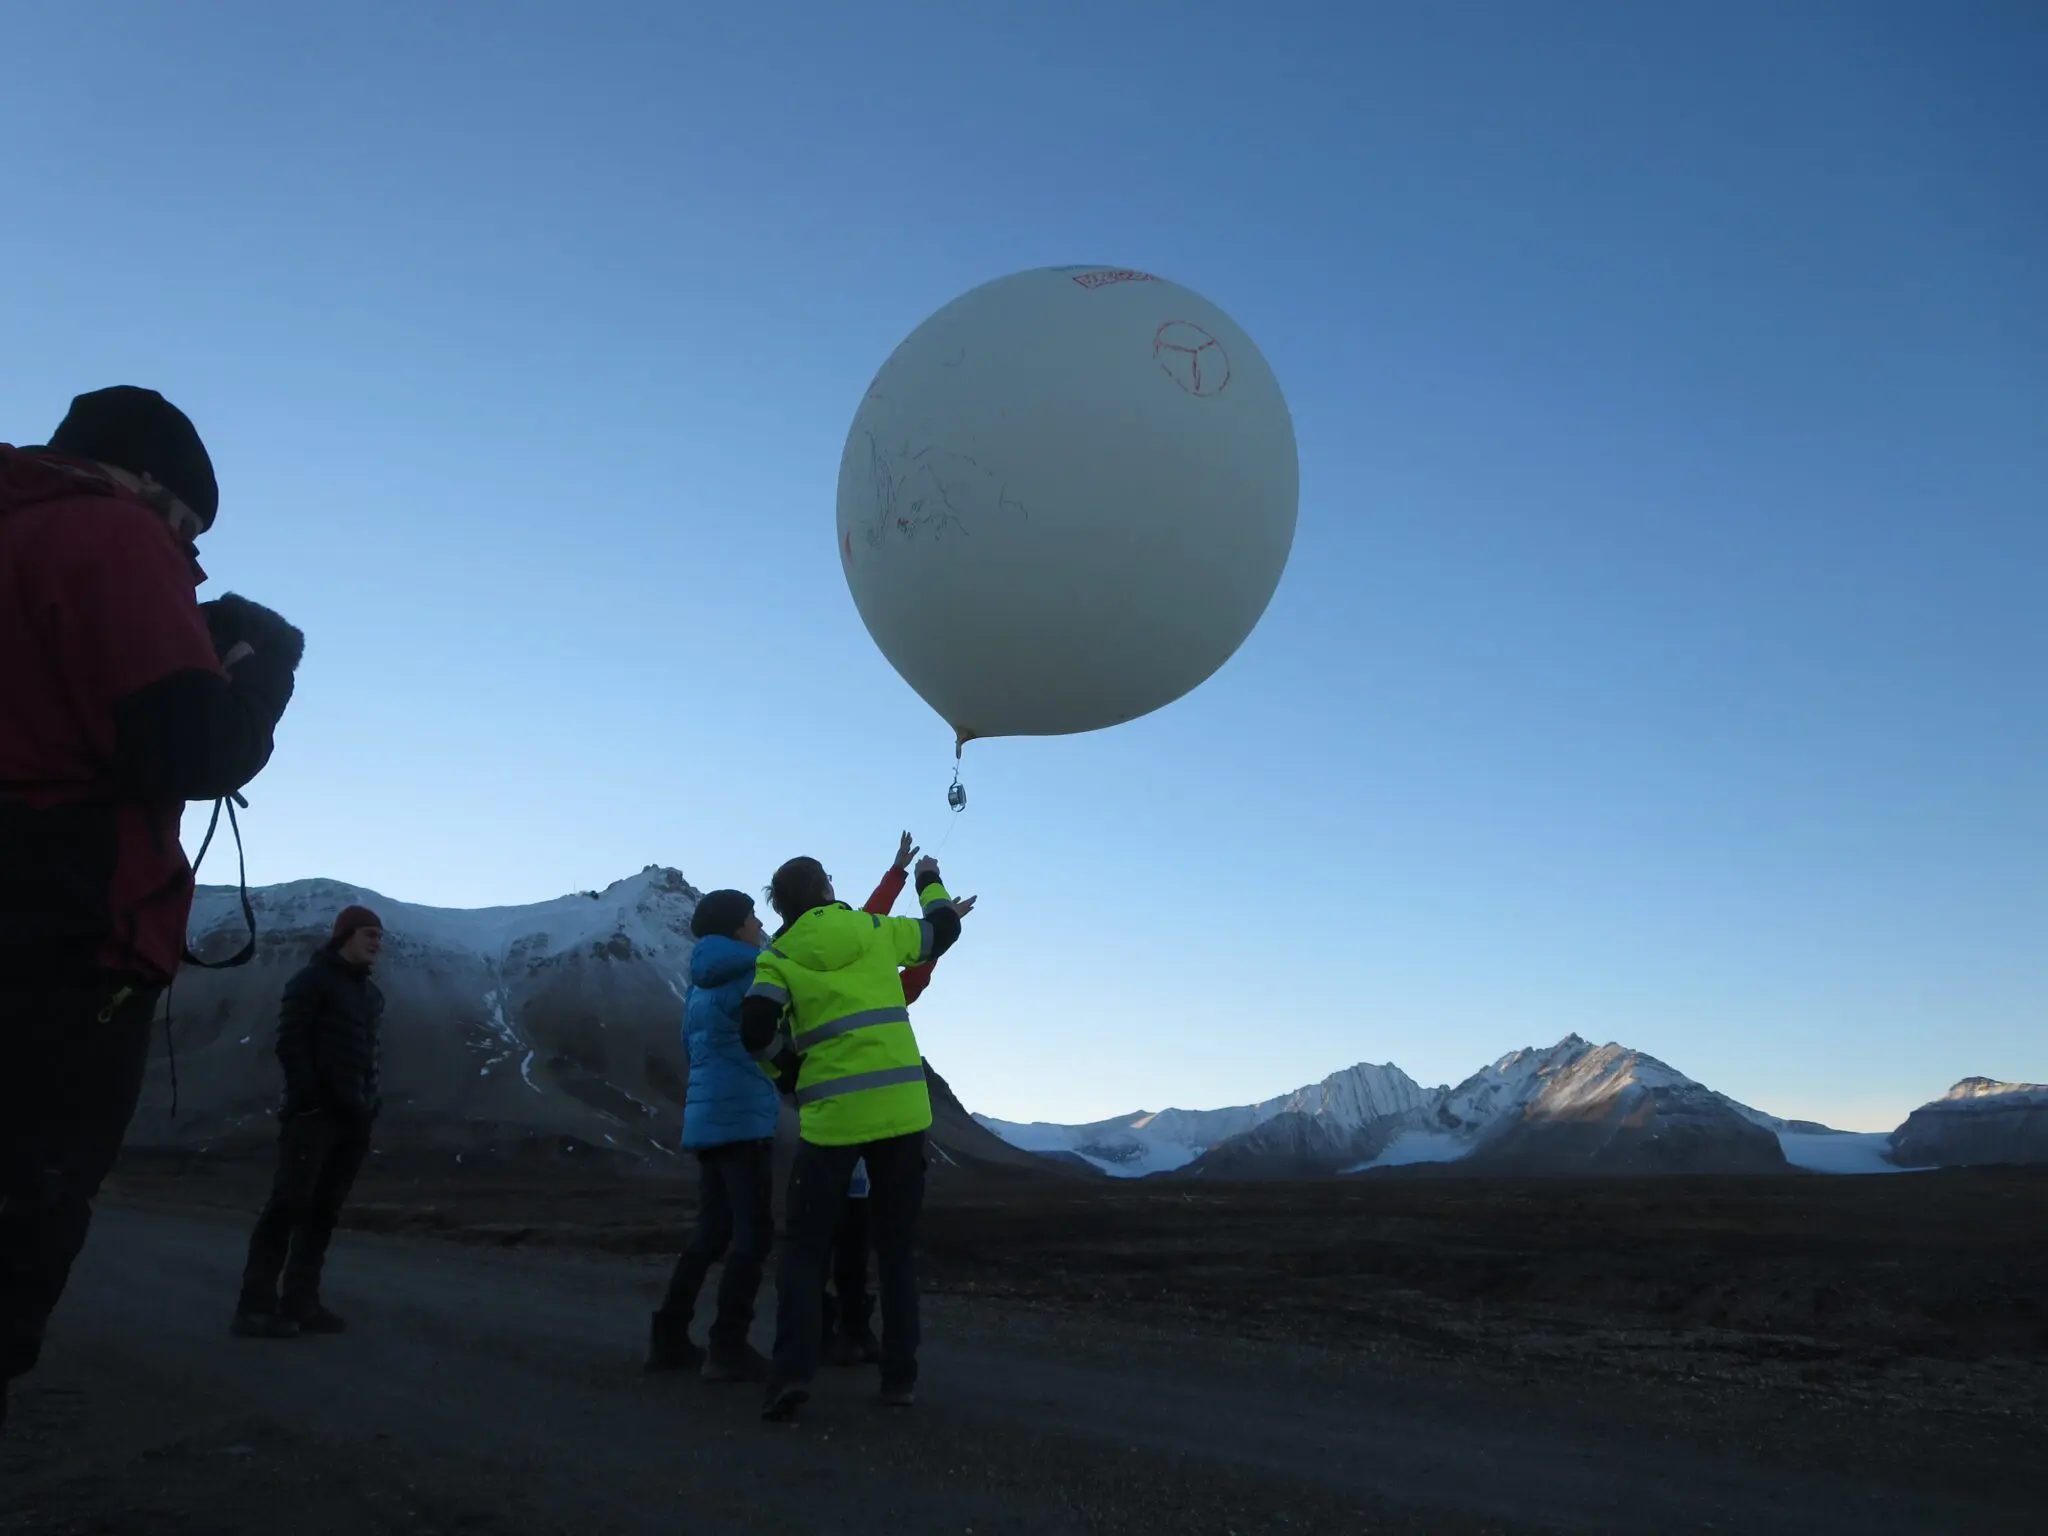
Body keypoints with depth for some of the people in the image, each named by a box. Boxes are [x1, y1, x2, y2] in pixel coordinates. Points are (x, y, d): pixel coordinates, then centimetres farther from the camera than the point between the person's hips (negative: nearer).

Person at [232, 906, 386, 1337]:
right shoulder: (312, 980, -1)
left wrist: (370, 1103, 10)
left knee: (323, 1212, 7)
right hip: (314, 1113, -7)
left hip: (352, 1119, 7)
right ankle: (255, 1307, -6)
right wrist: (308, 1096, -17)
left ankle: (300, 1303, 11)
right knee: (288, 1205, -9)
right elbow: (289, 1042, -9)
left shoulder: (372, 994, 21)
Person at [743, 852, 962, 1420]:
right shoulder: (876, 929, 9)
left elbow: (756, 1031, -10)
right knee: (897, 1245, 15)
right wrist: (931, 882, 44)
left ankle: (793, 1370, -7)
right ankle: (900, 1376, 14)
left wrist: (797, 1060, 10)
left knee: (805, 1244, 9)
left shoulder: (779, 955, 3)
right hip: (902, 1108, 2)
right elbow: (943, 929, 25)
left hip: (832, 1115, -2)